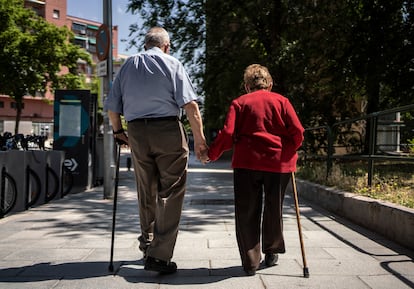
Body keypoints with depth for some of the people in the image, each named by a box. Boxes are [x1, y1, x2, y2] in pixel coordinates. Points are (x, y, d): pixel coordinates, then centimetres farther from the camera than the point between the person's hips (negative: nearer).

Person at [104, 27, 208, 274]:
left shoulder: (128, 65, 15)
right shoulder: (172, 64, 3)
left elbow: (112, 106, 12)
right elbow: (189, 104, -9)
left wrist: (118, 131, 26)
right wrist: (199, 138, -9)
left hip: (136, 132, 4)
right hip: (168, 130, -4)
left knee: (146, 192, 17)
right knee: (170, 193, -1)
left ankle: (148, 243, 30)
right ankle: (159, 255, -5)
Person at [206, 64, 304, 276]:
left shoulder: (239, 103, 6)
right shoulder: (281, 101, 9)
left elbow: (228, 134, -5)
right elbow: (297, 132, -1)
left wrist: (212, 153, 7)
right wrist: (288, 152, 15)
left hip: (246, 163, -1)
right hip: (279, 163, 2)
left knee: (247, 213, 6)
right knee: (274, 210, 17)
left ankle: (250, 262, 7)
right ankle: (272, 253, 32)